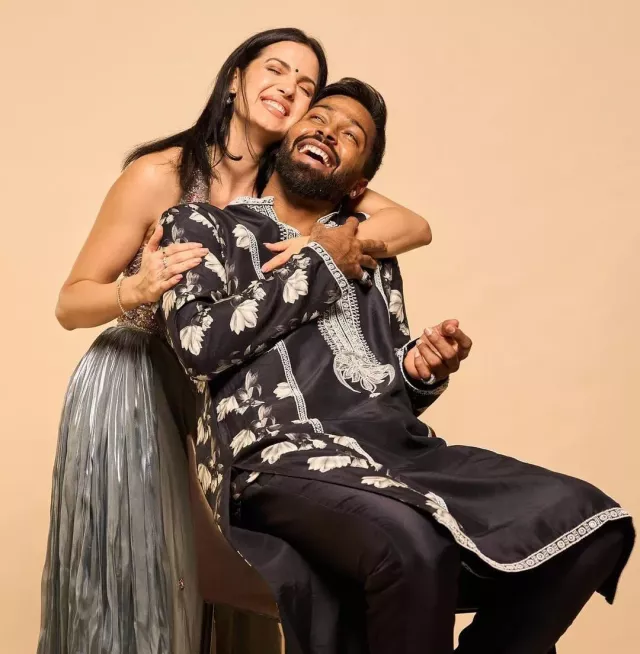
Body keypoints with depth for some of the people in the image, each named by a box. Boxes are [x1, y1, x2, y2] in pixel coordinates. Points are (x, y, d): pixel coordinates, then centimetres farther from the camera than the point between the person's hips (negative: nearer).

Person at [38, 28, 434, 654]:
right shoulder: (159, 175, -17)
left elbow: (414, 225, -13)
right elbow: (70, 304, -12)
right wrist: (136, 290, -33)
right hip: (130, 390, -4)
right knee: (129, 584, 4)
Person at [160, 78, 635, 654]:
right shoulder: (202, 225, 14)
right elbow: (200, 341, -6)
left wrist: (422, 369, 2)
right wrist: (320, 266, 2)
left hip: (401, 450, 6)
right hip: (286, 457, -5)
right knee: (416, 546, -37)